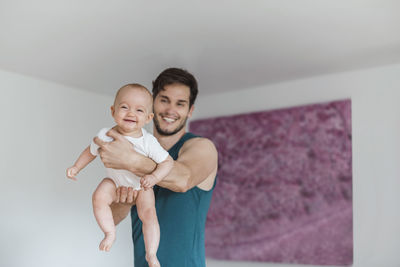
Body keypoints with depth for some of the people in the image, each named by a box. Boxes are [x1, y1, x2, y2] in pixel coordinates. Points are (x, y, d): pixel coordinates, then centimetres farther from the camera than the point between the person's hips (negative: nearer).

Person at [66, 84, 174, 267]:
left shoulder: (148, 142, -28)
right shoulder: (105, 136, -20)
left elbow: (167, 161, -24)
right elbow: (91, 151, 2)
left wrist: (154, 177, -40)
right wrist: (76, 167, -2)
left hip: (141, 185, -2)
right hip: (114, 181, 2)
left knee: (148, 213, -18)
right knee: (99, 197, -26)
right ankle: (110, 233, -7)